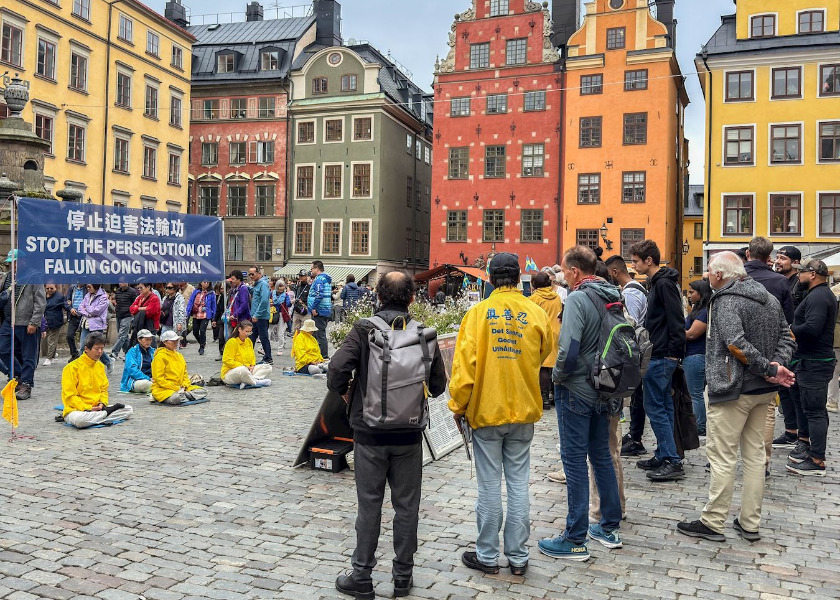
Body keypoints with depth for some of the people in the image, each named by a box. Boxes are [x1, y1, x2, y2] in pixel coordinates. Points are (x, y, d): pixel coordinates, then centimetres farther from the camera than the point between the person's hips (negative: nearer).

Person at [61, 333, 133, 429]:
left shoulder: (100, 366, 11)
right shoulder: (72, 367, -9)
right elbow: (69, 396, -11)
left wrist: (102, 403, -4)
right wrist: (87, 408, -19)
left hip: (97, 408, 6)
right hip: (76, 410, -6)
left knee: (129, 410, -8)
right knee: (79, 420, -42)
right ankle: (107, 412, -17)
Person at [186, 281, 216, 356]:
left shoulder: (211, 293, -2)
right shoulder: (195, 292, 5)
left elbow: (213, 305, 2)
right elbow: (190, 302, 6)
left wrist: (213, 317, 1)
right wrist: (187, 313, -1)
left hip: (205, 316, -4)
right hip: (195, 315, 4)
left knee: (202, 331, -11)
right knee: (195, 332, 10)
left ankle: (202, 348, 3)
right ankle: (202, 343, 36)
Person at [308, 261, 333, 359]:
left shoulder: (319, 279, -13)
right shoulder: (327, 279, 18)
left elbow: (319, 294, -24)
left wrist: (313, 308, -20)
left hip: (319, 311, -10)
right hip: (326, 311, 10)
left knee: (320, 334, -7)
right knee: (321, 334, 15)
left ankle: (323, 356, -6)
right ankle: (324, 355, 21)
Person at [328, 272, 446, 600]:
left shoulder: (363, 329, -10)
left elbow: (337, 368, -21)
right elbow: (438, 385, -1)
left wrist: (343, 392, 0)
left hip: (369, 433, -1)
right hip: (409, 436, 1)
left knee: (369, 505, 9)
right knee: (406, 506, 13)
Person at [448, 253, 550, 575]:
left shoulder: (478, 313, -8)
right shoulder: (536, 314, -1)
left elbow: (465, 364, -11)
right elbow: (543, 357, 11)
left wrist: (458, 405, -1)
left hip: (486, 410, -2)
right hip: (524, 411, 2)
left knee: (489, 484, 6)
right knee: (518, 483, 10)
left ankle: (488, 555, 17)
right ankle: (517, 557, 18)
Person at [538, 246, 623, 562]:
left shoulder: (578, 299, -18)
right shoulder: (613, 297, 6)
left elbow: (569, 349, -25)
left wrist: (557, 376, -8)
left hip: (576, 391, -8)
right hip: (604, 389, 8)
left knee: (575, 460, 0)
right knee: (601, 455, 18)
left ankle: (575, 540, 7)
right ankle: (610, 527, 29)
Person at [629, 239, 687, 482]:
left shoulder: (664, 284, -15)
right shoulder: (658, 282, 16)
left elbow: (676, 321, -21)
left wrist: (674, 352, -20)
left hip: (661, 357, -11)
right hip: (661, 355, 11)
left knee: (654, 407, -6)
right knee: (663, 406, 14)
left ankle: (672, 462, -2)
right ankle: (663, 456, 22)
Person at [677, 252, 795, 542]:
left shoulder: (726, 300, -14)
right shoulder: (770, 299, 12)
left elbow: (736, 345, -26)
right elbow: (787, 338, 11)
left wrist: (770, 369, -19)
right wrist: (775, 366, -3)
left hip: (732, 389, -8)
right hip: (762, 390, 8)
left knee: (722, 456, -1)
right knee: (754, 454, 13)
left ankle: (713, 523, 6)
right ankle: (750, 523, 21)